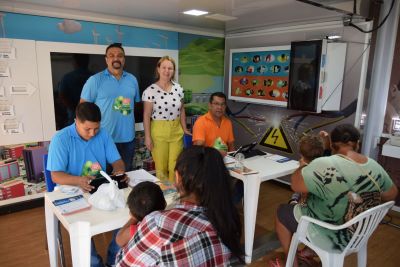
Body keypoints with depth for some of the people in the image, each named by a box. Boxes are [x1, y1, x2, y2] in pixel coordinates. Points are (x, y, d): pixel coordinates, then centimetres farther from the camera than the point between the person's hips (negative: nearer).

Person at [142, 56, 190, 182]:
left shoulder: (178, 88, 5)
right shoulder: (150, 90, -8)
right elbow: (146, 116, -7)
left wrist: (184, 129, 9)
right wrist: (147, 136, -9)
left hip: (176, 131, 3)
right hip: (159, 131, -3)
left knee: (175, 166, 6)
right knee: (161, 167, 6)